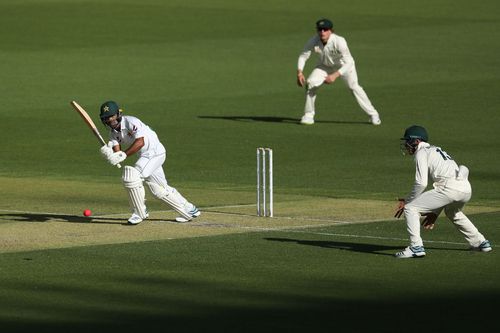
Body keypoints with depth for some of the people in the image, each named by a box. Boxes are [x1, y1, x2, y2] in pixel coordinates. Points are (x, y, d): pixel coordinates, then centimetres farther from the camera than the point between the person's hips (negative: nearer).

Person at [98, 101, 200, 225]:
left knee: (131, 176, -20)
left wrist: (124, 155, -37)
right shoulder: (113, 131, 4)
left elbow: (140, 142, -31)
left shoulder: (131, 122, -20)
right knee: (159, 190, 13)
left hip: (155, 152, -9)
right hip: (144, 157, 9)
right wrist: (108, 153, -32)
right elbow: (117, 152, -10)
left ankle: (139, 213, -7)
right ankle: (190, 211, 27)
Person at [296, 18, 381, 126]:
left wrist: (335, 75, -49)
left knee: (354, 87, -10)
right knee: (310, 83, -13)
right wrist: (299, 72, -33)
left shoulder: (339, 41, -38)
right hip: (325, 66, 3)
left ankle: (373, 114, 3)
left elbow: (348, 62, -39)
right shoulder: (313, 41, -28)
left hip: (344, 65, -3)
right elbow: (303, 56, -17)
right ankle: (308, 115, 1)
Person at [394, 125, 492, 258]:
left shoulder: (421, 152, 6)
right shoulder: (436, 150, 32)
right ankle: (481, 243, 40)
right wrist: (435, 212, 31)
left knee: (410, 208, -2)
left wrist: (407, 201, 5)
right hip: (466, 189, 9)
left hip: (450, 188, -9)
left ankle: (416, 247, -12)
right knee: (452, 212, 40)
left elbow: (421, 183, -6)